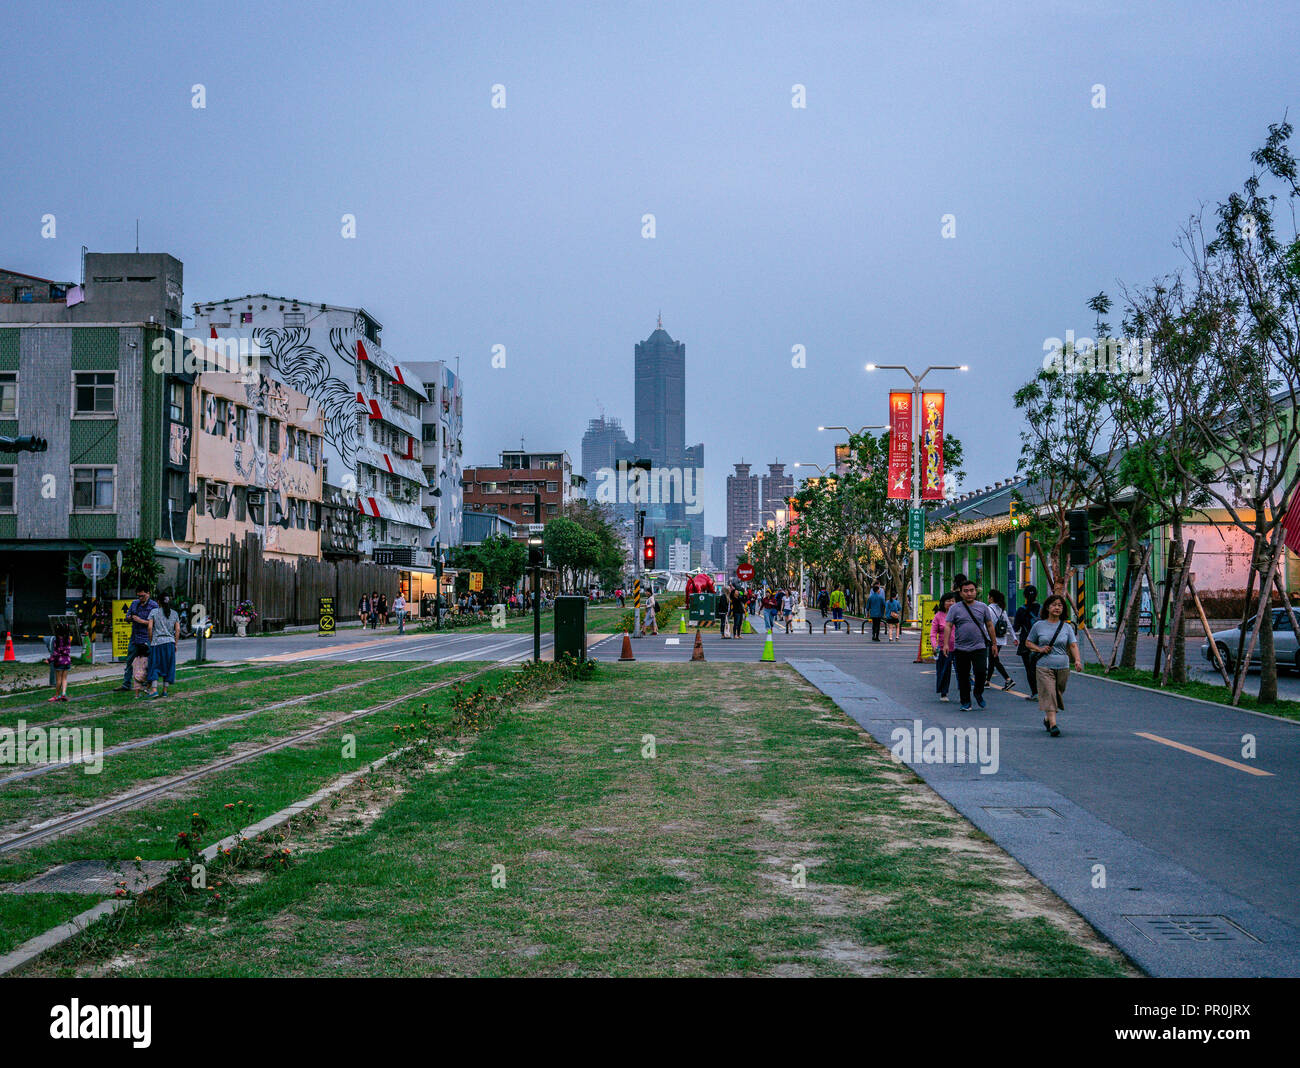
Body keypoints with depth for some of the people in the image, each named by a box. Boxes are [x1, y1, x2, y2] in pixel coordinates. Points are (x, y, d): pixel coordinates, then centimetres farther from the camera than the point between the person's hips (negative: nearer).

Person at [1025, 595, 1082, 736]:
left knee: (1057, 695, 11)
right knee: (1048, 694, -14)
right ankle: (1053, 724, -18)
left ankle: (1047, 718, 34)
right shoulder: (1039, 625, 4)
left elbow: (1073, 645, -2)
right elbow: (1028, 642, 12)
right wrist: (1039, 649, -7)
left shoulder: (1067, 627, 7)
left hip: (1063, 667, 2)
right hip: (1044, 667, -2)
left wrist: (1077, 660, -19)